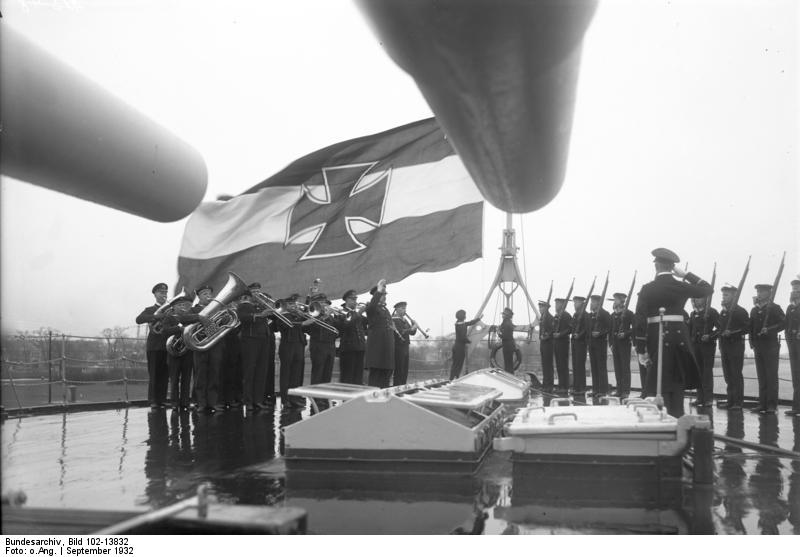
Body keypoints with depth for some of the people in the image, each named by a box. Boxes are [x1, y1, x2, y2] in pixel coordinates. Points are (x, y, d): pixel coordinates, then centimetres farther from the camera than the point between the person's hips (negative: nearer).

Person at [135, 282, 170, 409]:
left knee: (165, 375, 1)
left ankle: (162, 400, 6)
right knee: (153, 375, -4)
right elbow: (138, 320, -10)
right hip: (154, 346, -3)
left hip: (167, 346, 3)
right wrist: (156, 317, -21)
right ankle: (153, 401, 0)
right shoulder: (150, 310, 9)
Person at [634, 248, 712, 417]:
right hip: (679, 337, 1)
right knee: (677, 382, 13)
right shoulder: (681, 286, -1)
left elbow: (640, 320, -9)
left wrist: (641, 349, -6)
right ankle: (678, 418, 15)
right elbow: (707, 288, 17)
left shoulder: (647, 289, -4)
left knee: (661, 383, 7)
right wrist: (685, 274, 14)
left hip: (656, 339, -1)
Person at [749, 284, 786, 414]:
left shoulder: (775, 308, -2)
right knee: (761, 377, 7)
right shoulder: (754, 310, 14)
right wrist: (752, 342, 7)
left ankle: (772, 405, -1)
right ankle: (762, 404, 11)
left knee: (771, 376, -4)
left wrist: (770, 330, -20)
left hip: (771, 346, -6)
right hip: (758, 347, 6)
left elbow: (784, 323, -10)